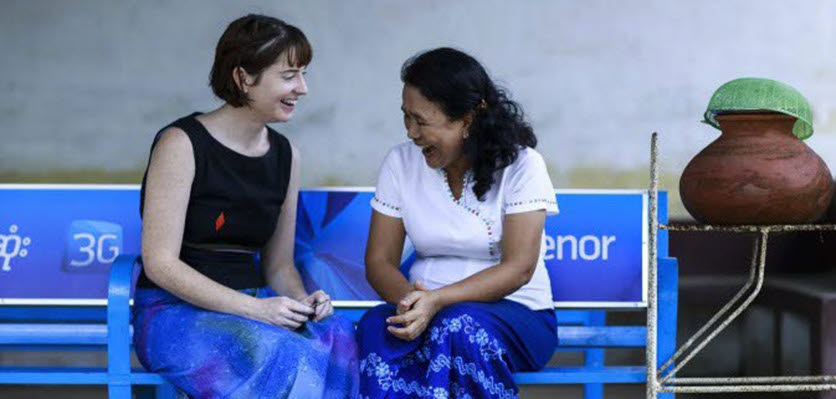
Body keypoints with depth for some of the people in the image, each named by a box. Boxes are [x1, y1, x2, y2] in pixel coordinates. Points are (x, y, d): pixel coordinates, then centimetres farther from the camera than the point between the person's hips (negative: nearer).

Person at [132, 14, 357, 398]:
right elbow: (160, 264, -14)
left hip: (251, 304, 6)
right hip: (175, 311, -5)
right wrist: (254, 309, -21)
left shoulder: (285, 154, 11)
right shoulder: (182, 144, -9)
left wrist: (303, 300, -8)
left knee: (337, 335, -27)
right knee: (278, 353, -35)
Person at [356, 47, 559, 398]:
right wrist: (409, 298, -21)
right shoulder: (401, 162, 5)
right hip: (426, 308, 3)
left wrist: (437, 301, -27)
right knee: (375, 326, -31)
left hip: (516, 315, -3)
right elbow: (379, 260, 3)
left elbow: (518, 268, -14)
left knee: (458, 326, -37)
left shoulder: (521, 165, -6)